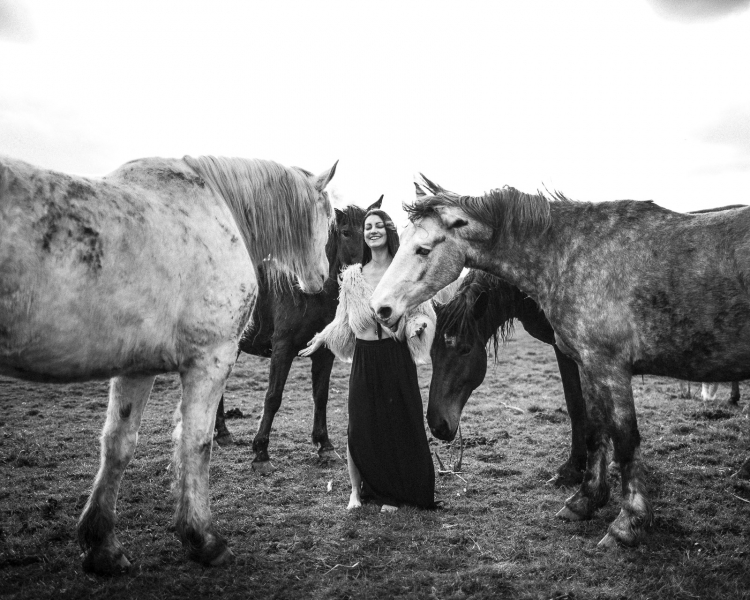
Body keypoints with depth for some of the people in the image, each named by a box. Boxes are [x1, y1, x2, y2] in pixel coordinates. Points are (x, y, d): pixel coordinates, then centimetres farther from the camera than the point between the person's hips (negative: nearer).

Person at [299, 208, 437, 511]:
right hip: (364, 358, 2)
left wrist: (417, 325, -18)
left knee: (398, 425, 3)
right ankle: (357, 490, 19)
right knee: (359, 426, 1)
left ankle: (393, 492, 20)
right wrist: (321, 339, 8)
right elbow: (343, 320, 15)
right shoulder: (352, 275, 5)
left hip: (396, 357, -1)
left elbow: (421, 312, 3)